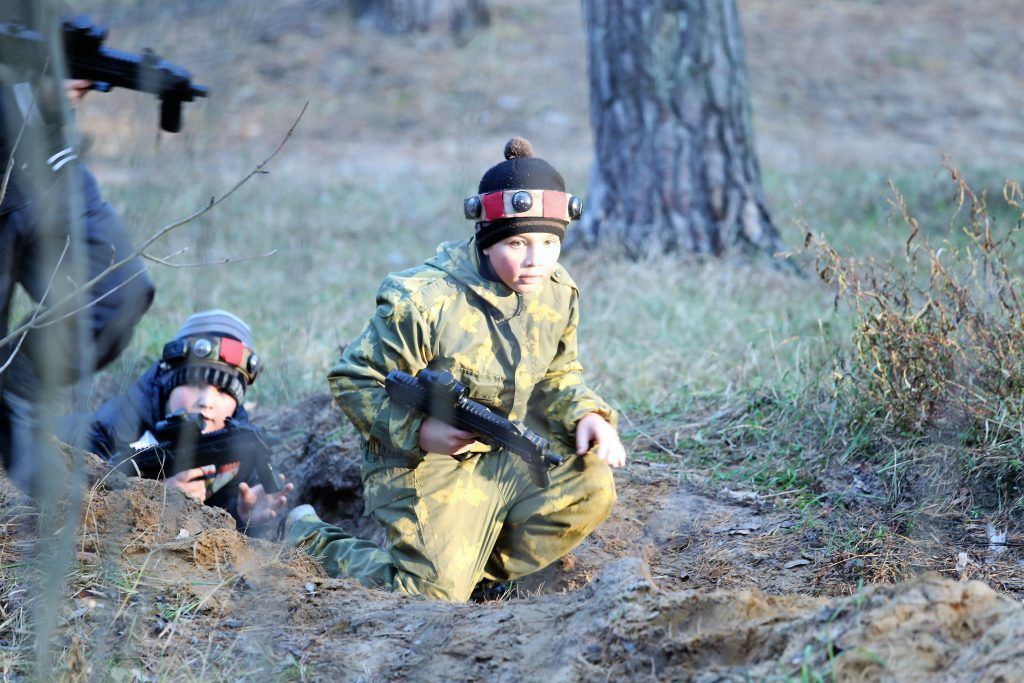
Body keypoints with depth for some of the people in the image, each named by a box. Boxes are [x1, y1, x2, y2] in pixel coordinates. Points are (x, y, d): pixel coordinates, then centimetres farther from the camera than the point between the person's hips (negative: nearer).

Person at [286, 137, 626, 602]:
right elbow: (353, 381, -15)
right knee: (434, 595, -11)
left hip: (503, 458, 6)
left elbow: (557, 377, 14)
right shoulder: (425, 301, -23)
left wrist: (586, 415, -8)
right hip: (426, 464, -6)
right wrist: (419, 430, -28)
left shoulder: (557, 294, -3)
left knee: (589, 486, -16)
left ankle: (481, 567, 5)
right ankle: (313, 539, 17)